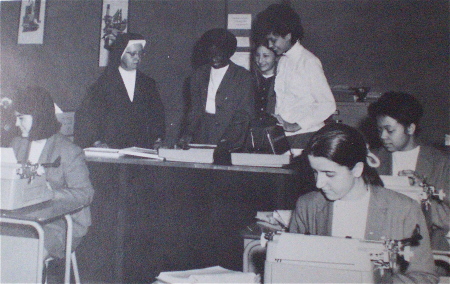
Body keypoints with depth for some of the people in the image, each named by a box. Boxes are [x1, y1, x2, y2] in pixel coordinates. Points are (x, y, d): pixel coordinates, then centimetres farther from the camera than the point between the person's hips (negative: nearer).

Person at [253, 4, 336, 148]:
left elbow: (328, 105, -10)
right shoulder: (282, 61, 13)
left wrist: (298, 125, -13)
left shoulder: (309, 62, -8)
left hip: (305, 136, -5)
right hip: (283, 135, 6)